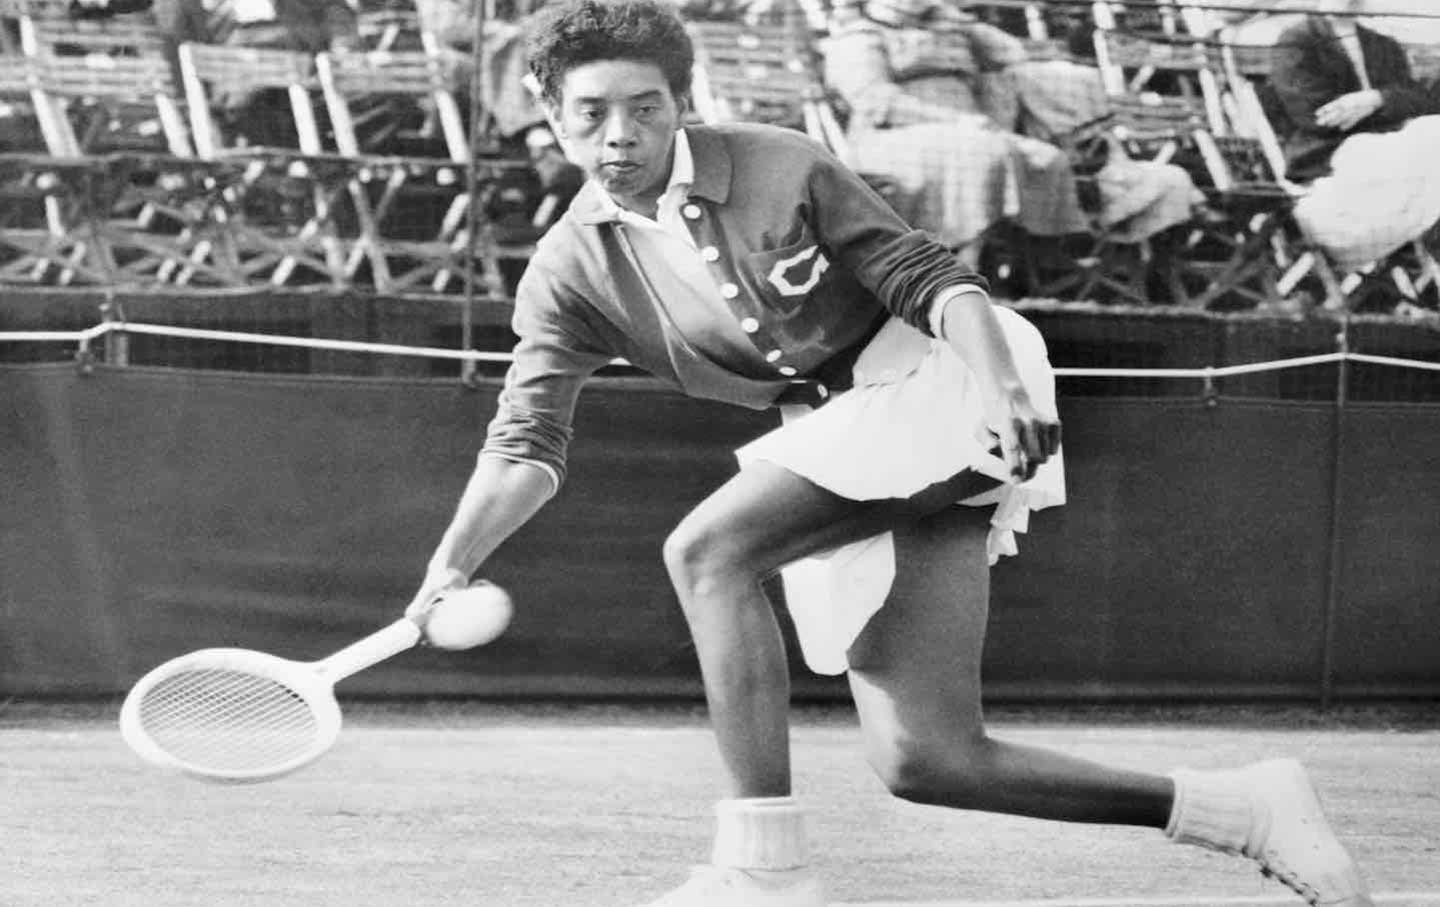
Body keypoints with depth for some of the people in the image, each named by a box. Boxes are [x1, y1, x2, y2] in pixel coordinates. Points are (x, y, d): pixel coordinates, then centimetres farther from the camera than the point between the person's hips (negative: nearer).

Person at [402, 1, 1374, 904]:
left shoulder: (778, 167, -7)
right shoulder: (570, 271, 3)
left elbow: (929, 278, -8)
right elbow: (526, 443, -4)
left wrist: (1002, 381, -26)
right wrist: (451, 567, -21)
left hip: (930, 384, -6)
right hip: (836, 439, 6)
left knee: (705, 547, -25)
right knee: (927, 763, -5)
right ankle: (1238, 809, 5)